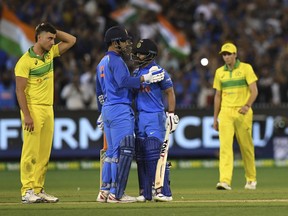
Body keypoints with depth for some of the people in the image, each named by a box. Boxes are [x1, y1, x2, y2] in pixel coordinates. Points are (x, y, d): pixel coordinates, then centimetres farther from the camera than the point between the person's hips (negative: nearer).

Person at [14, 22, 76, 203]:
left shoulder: (50, 53, 12)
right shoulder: (26, 60, -10)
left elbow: (72, 40, 20)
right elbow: (20, 90, -12)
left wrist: (54, 31, 7)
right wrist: (26, 115, -19)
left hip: (48, 109, 7)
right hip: (33, 109, -7)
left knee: (44, 153, 6)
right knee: (31, 151, -8)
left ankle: (38, 190, 10)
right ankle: (27, 191, -8)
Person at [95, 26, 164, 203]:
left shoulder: (102, 63, 20)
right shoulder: (116, 60, -10)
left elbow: (99, 91, 26)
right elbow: (123, 81, -26)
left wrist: (102, 112, 31)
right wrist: (145, 79, -25)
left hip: (107, 109, 10)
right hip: (120, 109, -10)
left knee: (112, 151, 14)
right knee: (125, 150, -10)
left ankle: (105, 191, 13)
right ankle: (116, 193, -13)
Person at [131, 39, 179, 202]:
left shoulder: (159, 71, -6)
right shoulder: (136, 73, 14)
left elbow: (170, 93, -5)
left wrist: (171, 115, -10)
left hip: (156, 118, -7)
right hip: (140, 118, 7)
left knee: (154, 155, -14)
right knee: (141, 156, 7)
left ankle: (165, 192, -11)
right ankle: (145, 193, 12)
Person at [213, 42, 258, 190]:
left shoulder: (246, 68, 0)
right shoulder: (220, 72, 11)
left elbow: (254, 90, -4)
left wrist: (247, 105, -21)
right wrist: (215, 118, 13)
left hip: (243, 112, -2)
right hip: (225, 112, 2)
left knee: (246, 146, 5)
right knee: (225, 145, -12)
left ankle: (251, 179, 22)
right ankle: (225, 181, -21)